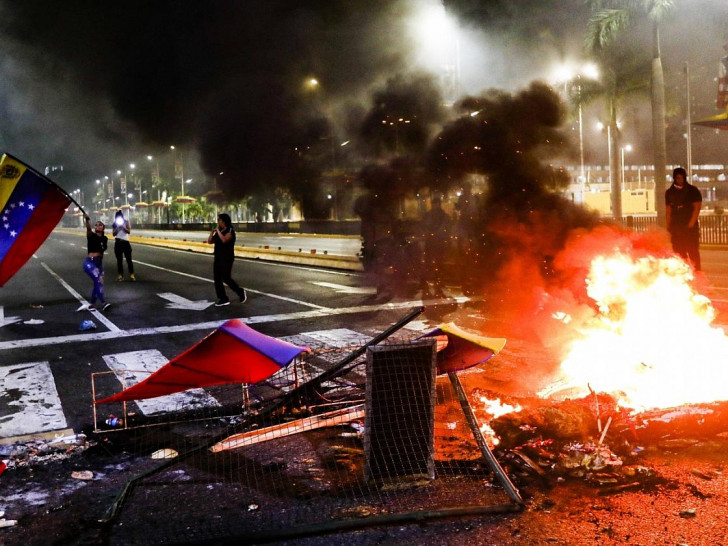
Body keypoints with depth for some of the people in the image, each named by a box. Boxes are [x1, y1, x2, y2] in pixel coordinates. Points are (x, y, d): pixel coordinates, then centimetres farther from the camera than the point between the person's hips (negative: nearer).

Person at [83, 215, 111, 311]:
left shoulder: (105, 238, 9)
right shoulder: (91, 235, -6)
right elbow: (88, 228, -27)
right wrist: (87, 220, -41)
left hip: (100, 263, 6)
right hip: (90, 262, -6)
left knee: (98, 284, 8)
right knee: (99, 281, -21)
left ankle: (91, 304, 22)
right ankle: (103, 303, -21)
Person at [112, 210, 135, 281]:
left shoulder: (126, 222, 2)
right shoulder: (115, 224, 8)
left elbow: (129, 231, -9)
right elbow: (114, 234, 1)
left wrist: (123, 227, -21)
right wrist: (117, 227, -13)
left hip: (126, 242, -2)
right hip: (118, 243, 2)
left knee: (129, 259, -2)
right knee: (119, 259, 5)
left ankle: (131, 274, 1)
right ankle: (120, 274, 11)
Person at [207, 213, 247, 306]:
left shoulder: (230, 231, -9)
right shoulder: (218, 232, 13)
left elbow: (224, 239, -27)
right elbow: (209, 242, 12)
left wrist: (218, 230, -18)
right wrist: (213, 232, 1)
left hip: (227, 259, -8)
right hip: (218, 258, 8)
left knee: (226, 278, -9)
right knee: (217, 278, 3)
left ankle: (241, 292, 11)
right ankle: (223, 299, 8)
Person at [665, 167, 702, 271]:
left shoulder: (693, 191, 2)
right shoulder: (669, 192, 11)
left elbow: (697, 208, -4)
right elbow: (668, 210, 11)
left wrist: (691, 225, -13)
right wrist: (669, 227, 4)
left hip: (690, 227, -3)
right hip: (676, 228, 3)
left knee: (693, 253, -7)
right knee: (679, 254, 5)